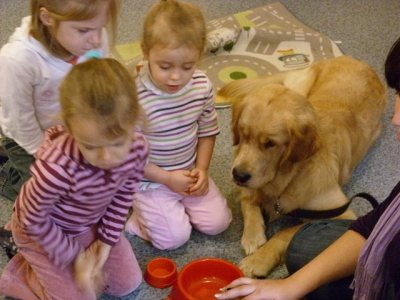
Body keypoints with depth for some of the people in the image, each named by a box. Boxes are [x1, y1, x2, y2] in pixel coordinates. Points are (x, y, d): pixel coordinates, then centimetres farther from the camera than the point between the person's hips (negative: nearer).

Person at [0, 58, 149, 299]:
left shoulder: (138, 148, -26)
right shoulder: (57, 168, -42)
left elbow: (123, 195, -5)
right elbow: (32, 220, -24)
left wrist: (107, 241, -7)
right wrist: (74, 256, -16)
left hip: (91, 224, 6)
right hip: (43, 231, -5)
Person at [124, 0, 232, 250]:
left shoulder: (202, 86, -11)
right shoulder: (135, 98, -28)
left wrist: (202, 169, -6)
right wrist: (167, 178, -18)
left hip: (189, 172, 5)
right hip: (150, 179, -5)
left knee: (218, 222, -1)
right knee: (175, 237, -10)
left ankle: (177, 205, 22)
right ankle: (141, 211, 16)